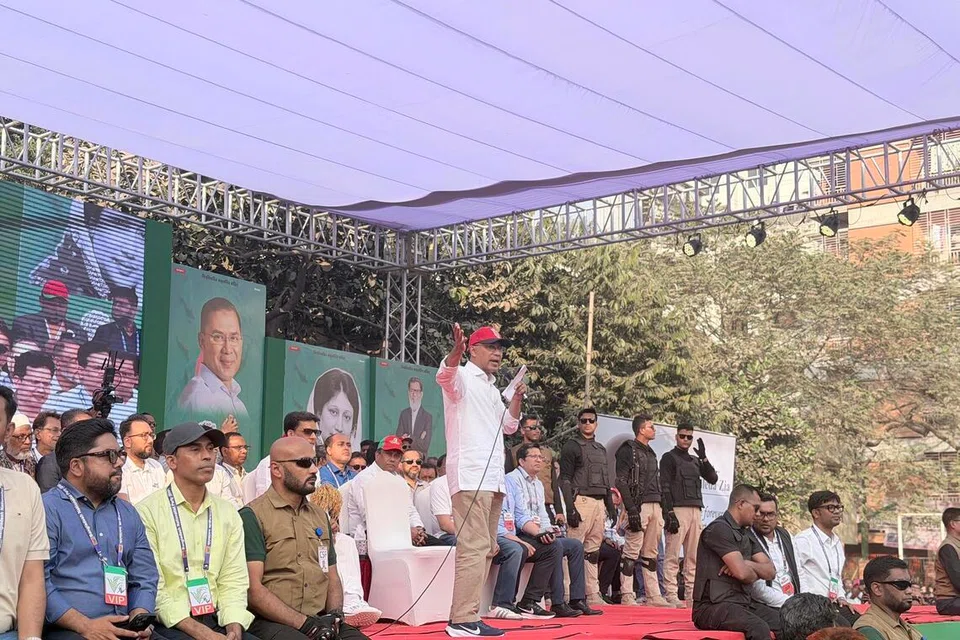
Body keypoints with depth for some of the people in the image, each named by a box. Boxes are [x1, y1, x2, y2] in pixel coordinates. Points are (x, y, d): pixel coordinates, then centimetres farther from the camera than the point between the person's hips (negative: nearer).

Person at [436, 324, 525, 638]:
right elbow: (444, 375, -27)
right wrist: (456, 352, -48)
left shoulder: (491, 388, 22)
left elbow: (508, 427, 29)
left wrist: (517, 399, 11)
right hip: (470, 476, -9)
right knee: (474, 547, -16)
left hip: (493, 478, 9)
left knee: (485, 549, 11)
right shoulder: (462, 378, -3)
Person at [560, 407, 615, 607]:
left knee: (593, 550, 8)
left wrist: (611, 506, 17)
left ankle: (593, 594, 10)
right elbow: (565, 479, -8)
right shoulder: (572, 446, -1)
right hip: (581, 500, -7)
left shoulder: (601, 449, 22)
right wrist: (570, 508, -16)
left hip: (599, 503, 7)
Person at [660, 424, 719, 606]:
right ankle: (671, 594, -9)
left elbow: (713, 479, 13)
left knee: (694, 556, 5)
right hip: (678, 510, -7)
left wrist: (704, 458, 3)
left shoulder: (695, 461, 22)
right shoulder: (669, 458, 3)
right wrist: (669, 513, -15)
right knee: (672, 555, -8)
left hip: (696, 511, 7)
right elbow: (665, 487, -6)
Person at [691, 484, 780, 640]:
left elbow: (771, 572, 11)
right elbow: (742, 573, -17)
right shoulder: (719, 529, -9)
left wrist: (748, 564, -8)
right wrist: (755, 574, 5)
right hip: (712, 607, -8)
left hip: (741, 604, 8)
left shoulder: (747, 535, 19)